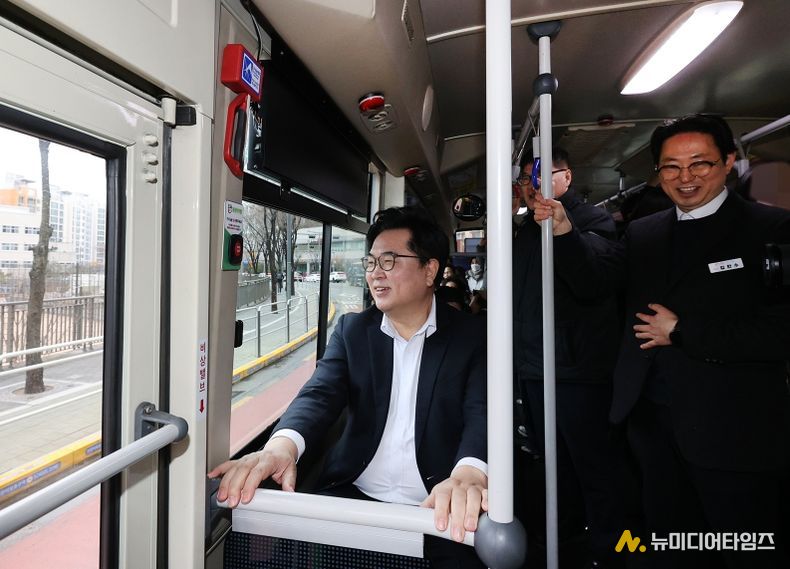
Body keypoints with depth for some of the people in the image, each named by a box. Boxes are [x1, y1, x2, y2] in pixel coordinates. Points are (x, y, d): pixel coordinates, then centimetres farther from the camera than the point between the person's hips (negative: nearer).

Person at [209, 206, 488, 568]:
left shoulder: (470, 337, -4)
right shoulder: (351, 329, 4)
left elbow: (482, 413, -16)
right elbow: (321, 394, -8)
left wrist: (468, 475, -37)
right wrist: (281, 445, -28)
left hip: (440, 508, -1)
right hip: (353, 496, 2)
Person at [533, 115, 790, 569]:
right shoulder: (643, 233, 7)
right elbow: (593, 280, -3)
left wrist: (682, 332, -17)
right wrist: (564, 231, -17)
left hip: (732, 428, -4)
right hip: (652, 417, 5)